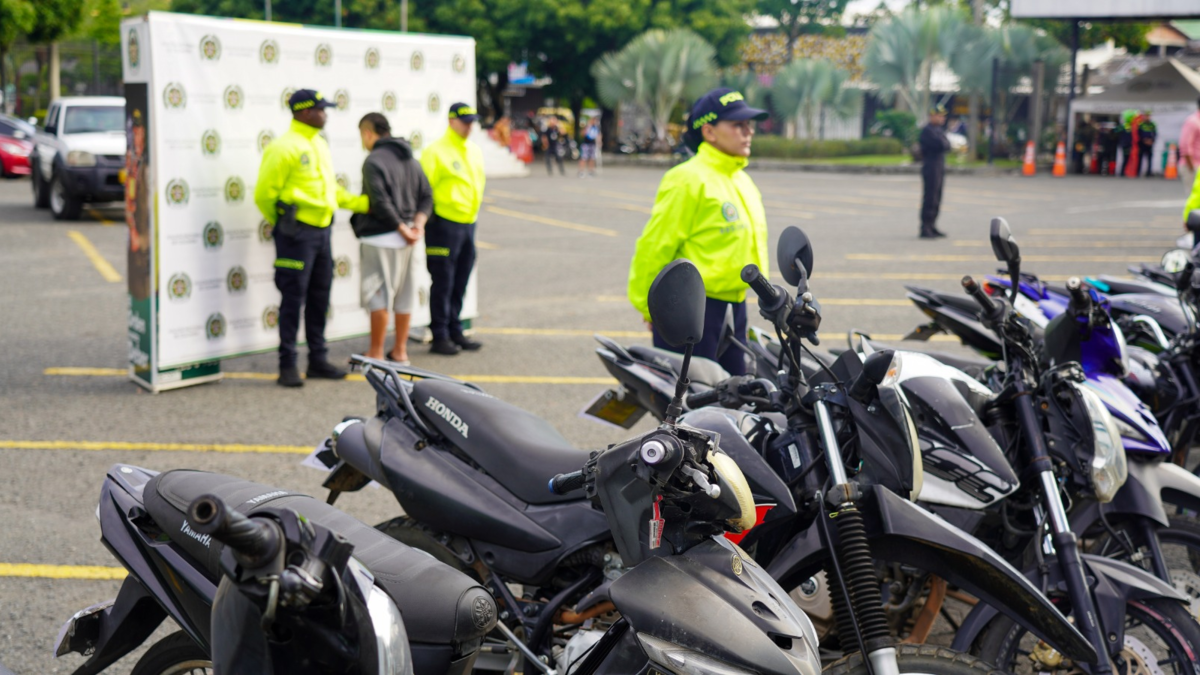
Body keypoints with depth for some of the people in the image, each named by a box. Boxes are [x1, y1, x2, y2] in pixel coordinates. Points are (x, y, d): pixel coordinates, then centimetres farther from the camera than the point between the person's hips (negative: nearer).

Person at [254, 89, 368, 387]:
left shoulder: (320, 145, 15)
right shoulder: (285, 147, -12)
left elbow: (331, 190, 21)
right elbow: (264, 194, -11)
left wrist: (362, 203, 9)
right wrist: (282, 225, 0)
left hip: (321, 230, 8)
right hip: (297, 232, -8)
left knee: (319, 297, 13)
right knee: (293, 297, -4)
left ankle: (318, 359, 22)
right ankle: (287, 365, 3)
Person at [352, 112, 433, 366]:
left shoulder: (374, 161, -13)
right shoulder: (410, 160, 13)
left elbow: (381, 203, -21)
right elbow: (427, 195, 10)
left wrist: (403, 229, -14)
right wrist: (418, 224, -2)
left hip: (380, 238, -8)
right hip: (405, 239, 8)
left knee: (377, 297, -2)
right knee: (405, 296, 12)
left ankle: (375, 354, 2)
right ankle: (400, 351, 19)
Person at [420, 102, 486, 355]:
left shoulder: (475, 151, 14)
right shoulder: (436, 151, -9)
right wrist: (425, 219, -14)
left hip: (468, 223, 7)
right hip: (445, 224, -7)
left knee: (460, 284, 12)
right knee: (443, 284, -3)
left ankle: (455, 332, 21)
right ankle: (440, 336, 3)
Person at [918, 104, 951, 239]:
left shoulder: (939, 130, 18)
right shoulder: (927, 130, -12)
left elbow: (947, 146, 13)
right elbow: (942, 145, -20)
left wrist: (943, 143, -6)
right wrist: (945, 142, 0)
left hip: (939, 169, 9)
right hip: (931, 169, -9)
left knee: (936, 200, 11)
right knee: (929, 199, -9)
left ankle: (932, 226, 17)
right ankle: (925, 229, -8)